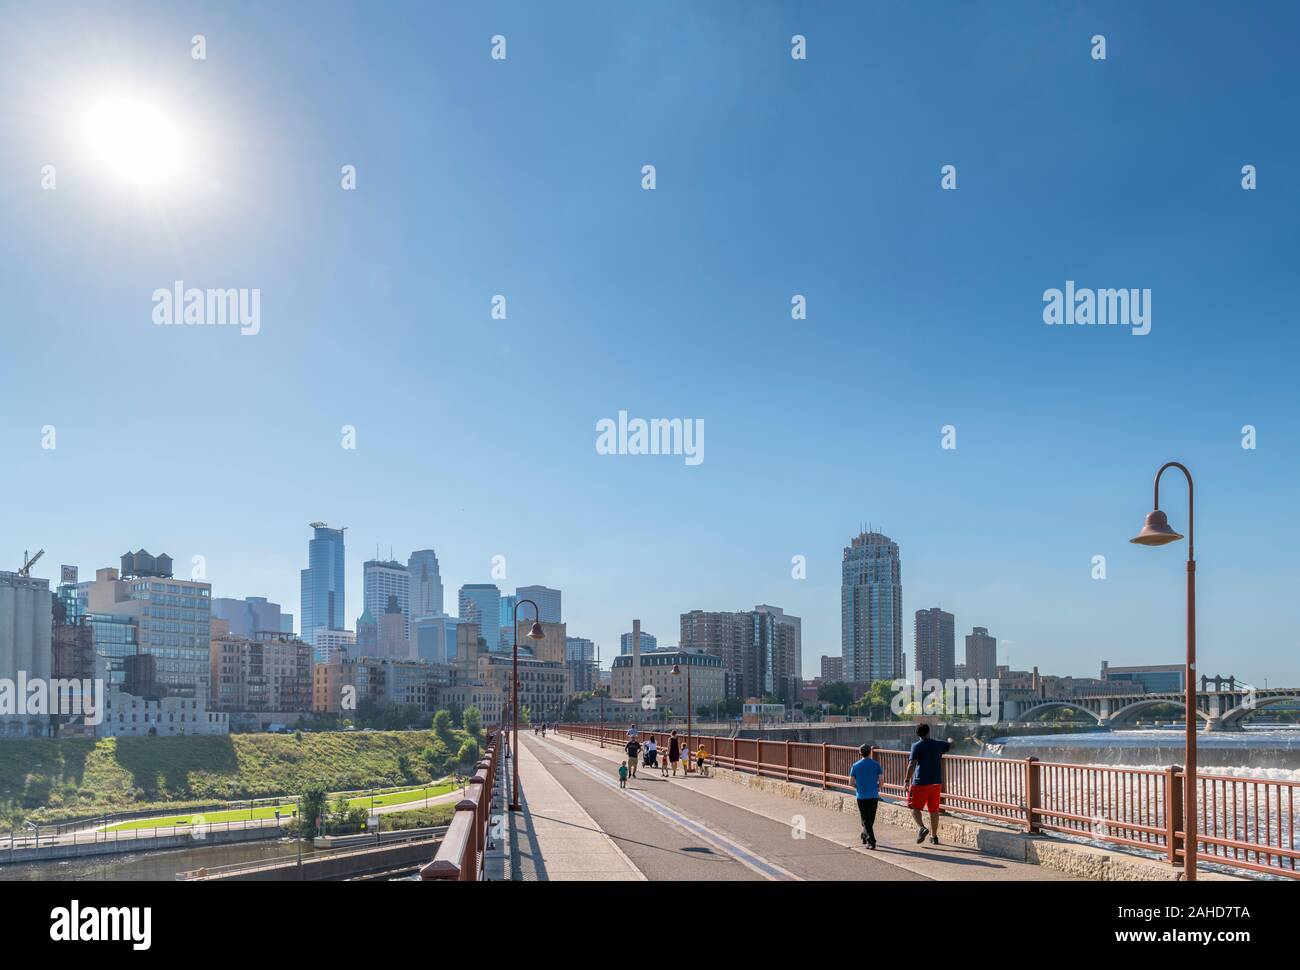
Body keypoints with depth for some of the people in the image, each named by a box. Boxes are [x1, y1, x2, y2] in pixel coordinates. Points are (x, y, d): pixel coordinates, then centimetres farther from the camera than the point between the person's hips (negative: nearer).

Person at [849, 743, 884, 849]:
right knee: (871, 819, 18)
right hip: (873, 796, 1)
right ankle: (865, 836, 31)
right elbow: (881, 780, -4)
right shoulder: (876, 764, -1)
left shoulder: (856, 765, 0)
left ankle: (871, 841, -10)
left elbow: (852, 782, 0)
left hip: (861, 796, -1)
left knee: (866, 820, 0)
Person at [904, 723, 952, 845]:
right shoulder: (938, 745, 6)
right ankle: (934, 836, 18)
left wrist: (907, 781, -16)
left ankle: (921, 827, -19)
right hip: (936, 782, 5)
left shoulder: (917, 746, -9)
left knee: (915, 807, 4)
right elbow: (951, 744, 27)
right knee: (934, 810, 12)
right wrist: (950, 740, 50)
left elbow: (912, 764, -18)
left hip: (921, 783, -5)